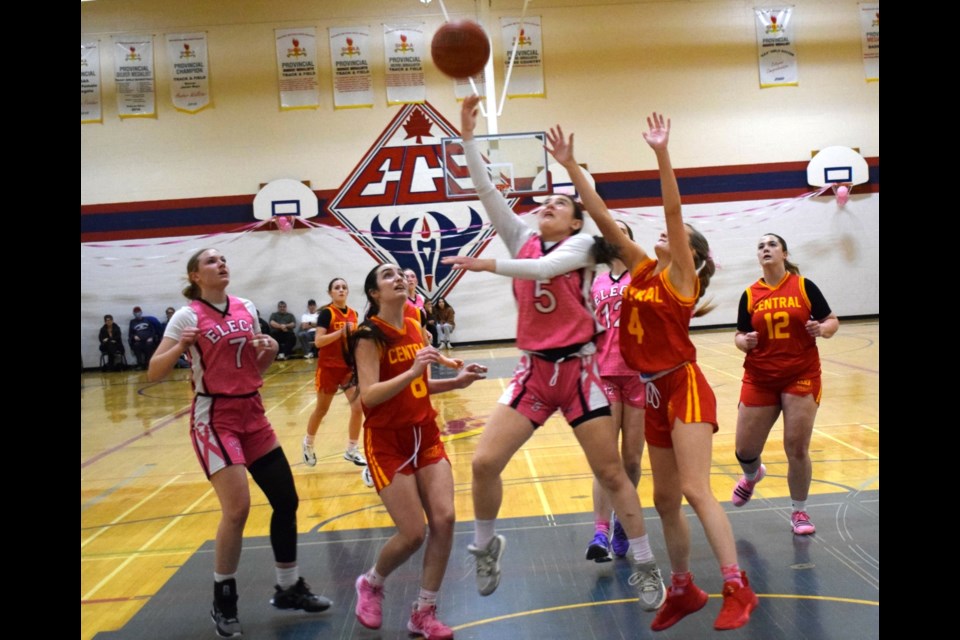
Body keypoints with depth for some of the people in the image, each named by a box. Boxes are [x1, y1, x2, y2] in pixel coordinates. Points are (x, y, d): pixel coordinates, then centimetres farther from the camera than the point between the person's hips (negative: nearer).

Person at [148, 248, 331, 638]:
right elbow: (154, 374, -11)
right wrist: (180, 346, -28)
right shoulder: (188, 315, -8)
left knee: (286, 500, 7)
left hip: (252, 415, 6)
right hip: (215, 418, -6)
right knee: (237, 508, -15)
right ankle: (223, 600, 7)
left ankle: (288, 588, 24)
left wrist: (269, 352, -4)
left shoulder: (246, 309, 7)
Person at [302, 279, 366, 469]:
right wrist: (340, 332, -29)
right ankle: (308, 443, 37)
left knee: (358, 408, -5)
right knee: (321, 410, 11)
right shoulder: (326, 313, -13)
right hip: (329, 367, -5)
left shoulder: (353, 314, 5)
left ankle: (352, 451, 9)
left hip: (349, 367, 5)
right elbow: (318, 341, -22)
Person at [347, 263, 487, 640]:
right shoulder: (369, 337, -13)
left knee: (444, 519, -5)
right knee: (413, 533, -7)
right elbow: (369, 396, -24)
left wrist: (458, 381, 2)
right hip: (387, 441, -6)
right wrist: (412, 371, -35)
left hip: (425, 434, 6)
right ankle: (371, 584, 26)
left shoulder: (415, 329, 7)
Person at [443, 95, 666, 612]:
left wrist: (490, 265, -31)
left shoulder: (581, 245, -2)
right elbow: (486, 191, -2)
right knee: (484, 461, -8)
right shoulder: (522, 239, 8)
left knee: (611, 472, 4)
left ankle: (645, 567, 21)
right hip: (533, 372, 3)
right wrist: (467, 136, -8)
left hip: (578, 370, -3)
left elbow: (545, 268, -24)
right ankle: (487, 546, 18)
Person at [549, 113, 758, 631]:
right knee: (665, 499, 12)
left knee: (695, 491, -14)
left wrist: (661, 153, -25)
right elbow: (604, 221, 7)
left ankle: (738, 589, -5)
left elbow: (673, 210, -17)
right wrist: (570, 167, 5)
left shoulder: (682, 275, -5)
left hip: (684, 388, -7)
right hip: (653, 394, 7)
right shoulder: (642, 270, 10)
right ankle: (683, 590, 25)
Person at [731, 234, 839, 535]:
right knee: (745, 450, 5)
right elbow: (740, 336, 7)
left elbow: (833, 321, 2)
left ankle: (799, 512, 21)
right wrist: (745, 342, -15)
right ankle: (753, 475, 42)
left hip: (801, 377, -2)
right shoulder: (750, 295, 3)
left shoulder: (804, 287, -2)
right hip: (760, 380, 2)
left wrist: (822, 329, -19)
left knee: (797, 449, -1)